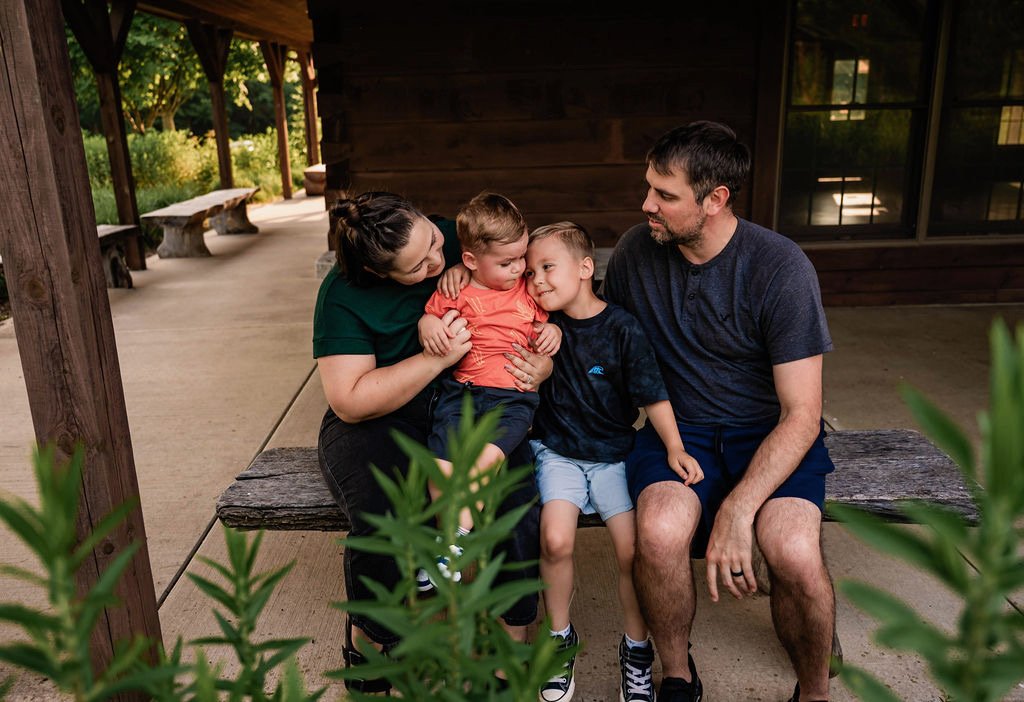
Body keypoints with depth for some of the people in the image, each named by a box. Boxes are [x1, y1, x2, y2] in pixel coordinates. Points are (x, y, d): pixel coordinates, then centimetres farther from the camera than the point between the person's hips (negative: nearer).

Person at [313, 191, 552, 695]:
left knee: (517, 493, -28)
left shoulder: (457, 239, -4)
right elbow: (351, 402, -18)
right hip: (377, 422, -2)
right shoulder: (344, 295, -12)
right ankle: (366, 642, 1)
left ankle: (514, 643, -6)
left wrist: (545, 364, -13)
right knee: (384, 518, -32)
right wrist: (438, 357, -26)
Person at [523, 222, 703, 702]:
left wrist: (674, 447, -16)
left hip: (612, 454, -1)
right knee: (556, 538, -21)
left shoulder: (623, 329, -9)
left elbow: (652, 395, -7)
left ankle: (636, 648, 12)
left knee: (632, 547, -15)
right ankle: (561, 637, 6)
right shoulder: (542, 320, -2)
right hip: (557, 451, 2)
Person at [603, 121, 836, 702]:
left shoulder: (781, 268, -15)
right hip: (678, 426, 2)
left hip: (770, 432, -2)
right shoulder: (636, 250, -3)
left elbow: (801, 414, -15)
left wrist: (738, 508, -26)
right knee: (661, 530, -30)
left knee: (794, 551, -30)